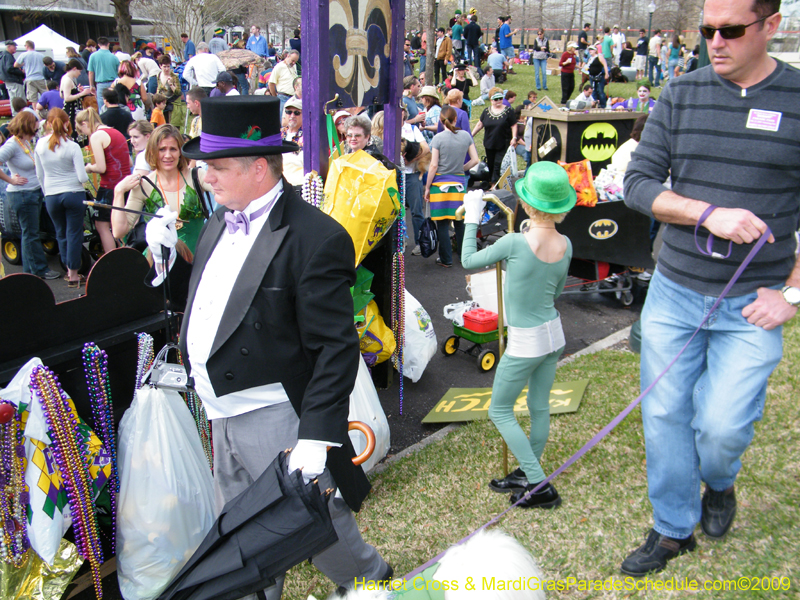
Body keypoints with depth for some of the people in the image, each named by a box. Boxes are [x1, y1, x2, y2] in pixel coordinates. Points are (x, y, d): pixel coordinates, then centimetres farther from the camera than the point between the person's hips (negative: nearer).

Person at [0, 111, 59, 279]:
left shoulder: (26, 142, 10)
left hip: (35, 193, 9)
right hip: (22, 195, -9)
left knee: (30, 234, 14)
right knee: (31, 234, 0)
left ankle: (30, 270, 23)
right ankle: (40, 270, 7)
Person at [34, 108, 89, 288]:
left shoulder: (40, 145, -1)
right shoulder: (72, 147, -12)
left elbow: (39, 175, 8)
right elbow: (83, 177, -15)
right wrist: (86, 171, 8)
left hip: (51, 197, 3)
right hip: (74, 194, -3)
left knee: (61, 234, 18)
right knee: (74, 233, 6)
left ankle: (70, 271, 25)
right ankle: (73, 274, 9)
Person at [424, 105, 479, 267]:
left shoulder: (438, 138, -9)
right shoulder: (466, 136, 2)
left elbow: (434, 166, -10)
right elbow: (475, 160, 3)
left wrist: (427, 187, -2)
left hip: (440, 184, -4)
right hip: (459, 183, 4)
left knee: (442, 223, 2)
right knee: (460, 221, 15)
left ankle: (446, 259, 7)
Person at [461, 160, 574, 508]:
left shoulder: (515, 243, -23)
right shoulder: (565, 245, -4)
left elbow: (468, 261, -8)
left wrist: (471, 220, 2)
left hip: (525, 343, -7)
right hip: (554, 335, 7)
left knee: (500, 411, 8)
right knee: (540, 407, 17)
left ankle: (540, 487, 8)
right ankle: (527, 475, 33)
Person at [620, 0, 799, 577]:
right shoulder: (681, 95, 1)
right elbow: (638, 183, -3)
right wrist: (709, 214, -18)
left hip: (752, 304, -2)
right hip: (674, 293, 2)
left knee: (722, 425, -5)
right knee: (664, 415, 7)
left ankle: (719, 484, 33)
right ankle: (674, 529, 30)